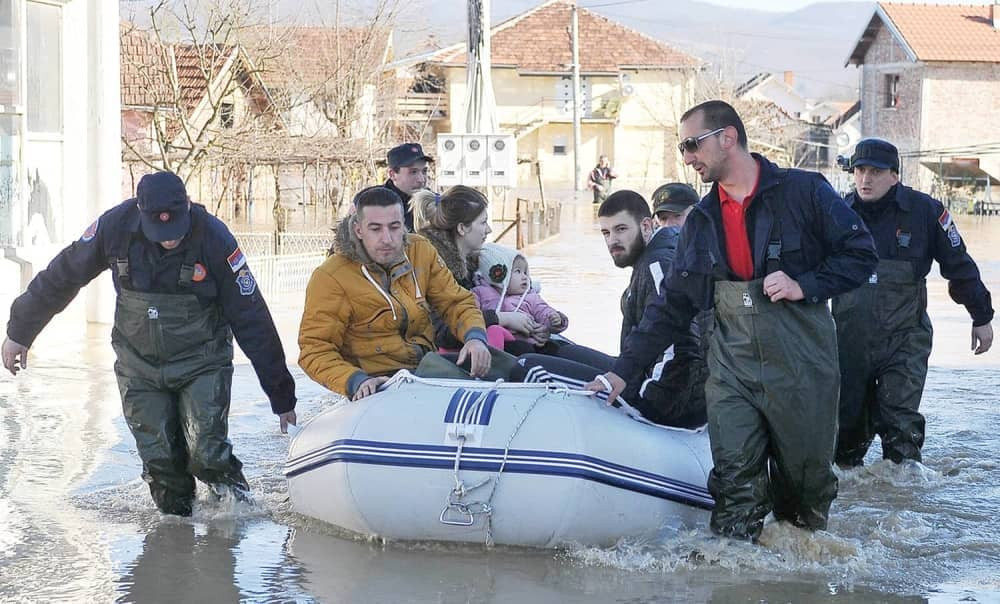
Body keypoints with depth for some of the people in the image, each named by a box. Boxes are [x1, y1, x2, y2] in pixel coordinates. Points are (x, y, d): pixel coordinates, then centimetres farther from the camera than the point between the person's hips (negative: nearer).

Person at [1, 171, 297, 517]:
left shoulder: (213, 238, -20)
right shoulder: (116, 226, -15)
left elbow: (252, 320, -14)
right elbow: (62, 277, 2)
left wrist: (281, 394, -11)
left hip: (201, 362, -2)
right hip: (139, 365, 2)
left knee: (206, 455, -15)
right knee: (159, 462, -1)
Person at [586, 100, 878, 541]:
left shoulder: (803, 192, -3)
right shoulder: (702, 221, 12)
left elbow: (861, 254, -2)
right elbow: (672, 306, 14)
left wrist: (804, 286, -16)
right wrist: (623, 370, 8)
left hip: (801, 370, -3)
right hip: (732, 369, 3)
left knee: (807, 481, 6)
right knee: (735, 485, -7)